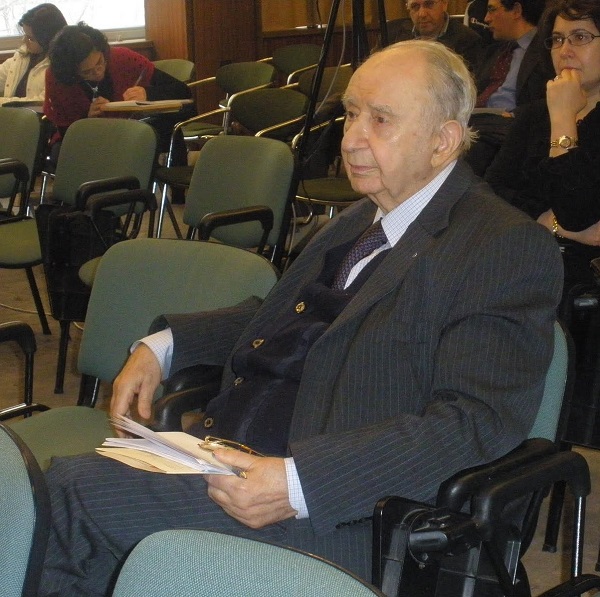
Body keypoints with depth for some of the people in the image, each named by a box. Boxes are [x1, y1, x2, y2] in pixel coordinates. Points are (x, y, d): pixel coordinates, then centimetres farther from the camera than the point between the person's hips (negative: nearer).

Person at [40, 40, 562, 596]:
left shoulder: (511, 249, -10)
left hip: (339, 511, -8)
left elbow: (475, 421, -21)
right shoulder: (359, 220, 18)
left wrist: (299, 483, -29)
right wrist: (163, 345, 16)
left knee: (72, 491, -19)